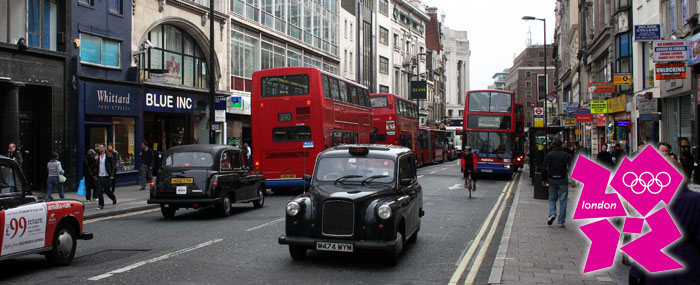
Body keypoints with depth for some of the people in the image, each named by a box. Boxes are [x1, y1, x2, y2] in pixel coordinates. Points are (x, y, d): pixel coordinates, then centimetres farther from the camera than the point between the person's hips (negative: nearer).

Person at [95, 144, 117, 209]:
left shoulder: (109, 156, -6)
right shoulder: (98, 156, 7)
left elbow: (112, 166, -5)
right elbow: (96, 166, 13)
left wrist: (112, 175, -12)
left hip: (106, 176, -4)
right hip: (99, 177, 4)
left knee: (107, 191, 6)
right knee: (99, 192, -1)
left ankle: (114, 198, 34)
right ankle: (101, 205, 7)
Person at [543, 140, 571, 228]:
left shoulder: (549, 155, 1)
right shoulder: (566, 155, 0)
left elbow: (544, 168, 1)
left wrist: (544, 179, 10)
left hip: (552, 181, 1)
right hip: (563, 181, -1)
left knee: (552, 199, 17)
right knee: (562, 201, 4)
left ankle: (552, 214, -8)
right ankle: (561, 222, 3)